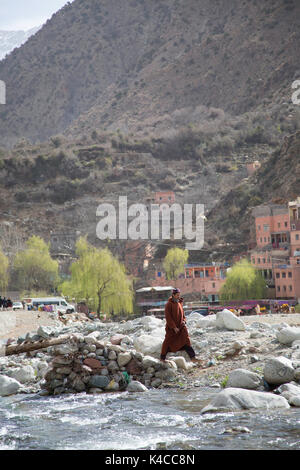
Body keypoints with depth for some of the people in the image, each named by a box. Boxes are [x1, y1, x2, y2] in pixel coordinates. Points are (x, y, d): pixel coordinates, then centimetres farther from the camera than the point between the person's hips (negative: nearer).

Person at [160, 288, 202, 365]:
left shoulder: (179, 303, 10)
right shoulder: (169, 304, -10)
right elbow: (168, 317, -15)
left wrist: (183, 321, 0)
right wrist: (174, 327, -19)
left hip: (180, 326, 5)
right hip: (171, 327, -5)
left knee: (186, 340, -8)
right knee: (168, 342, 5)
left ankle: (193, 357, -16)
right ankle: (162, 358, 23)